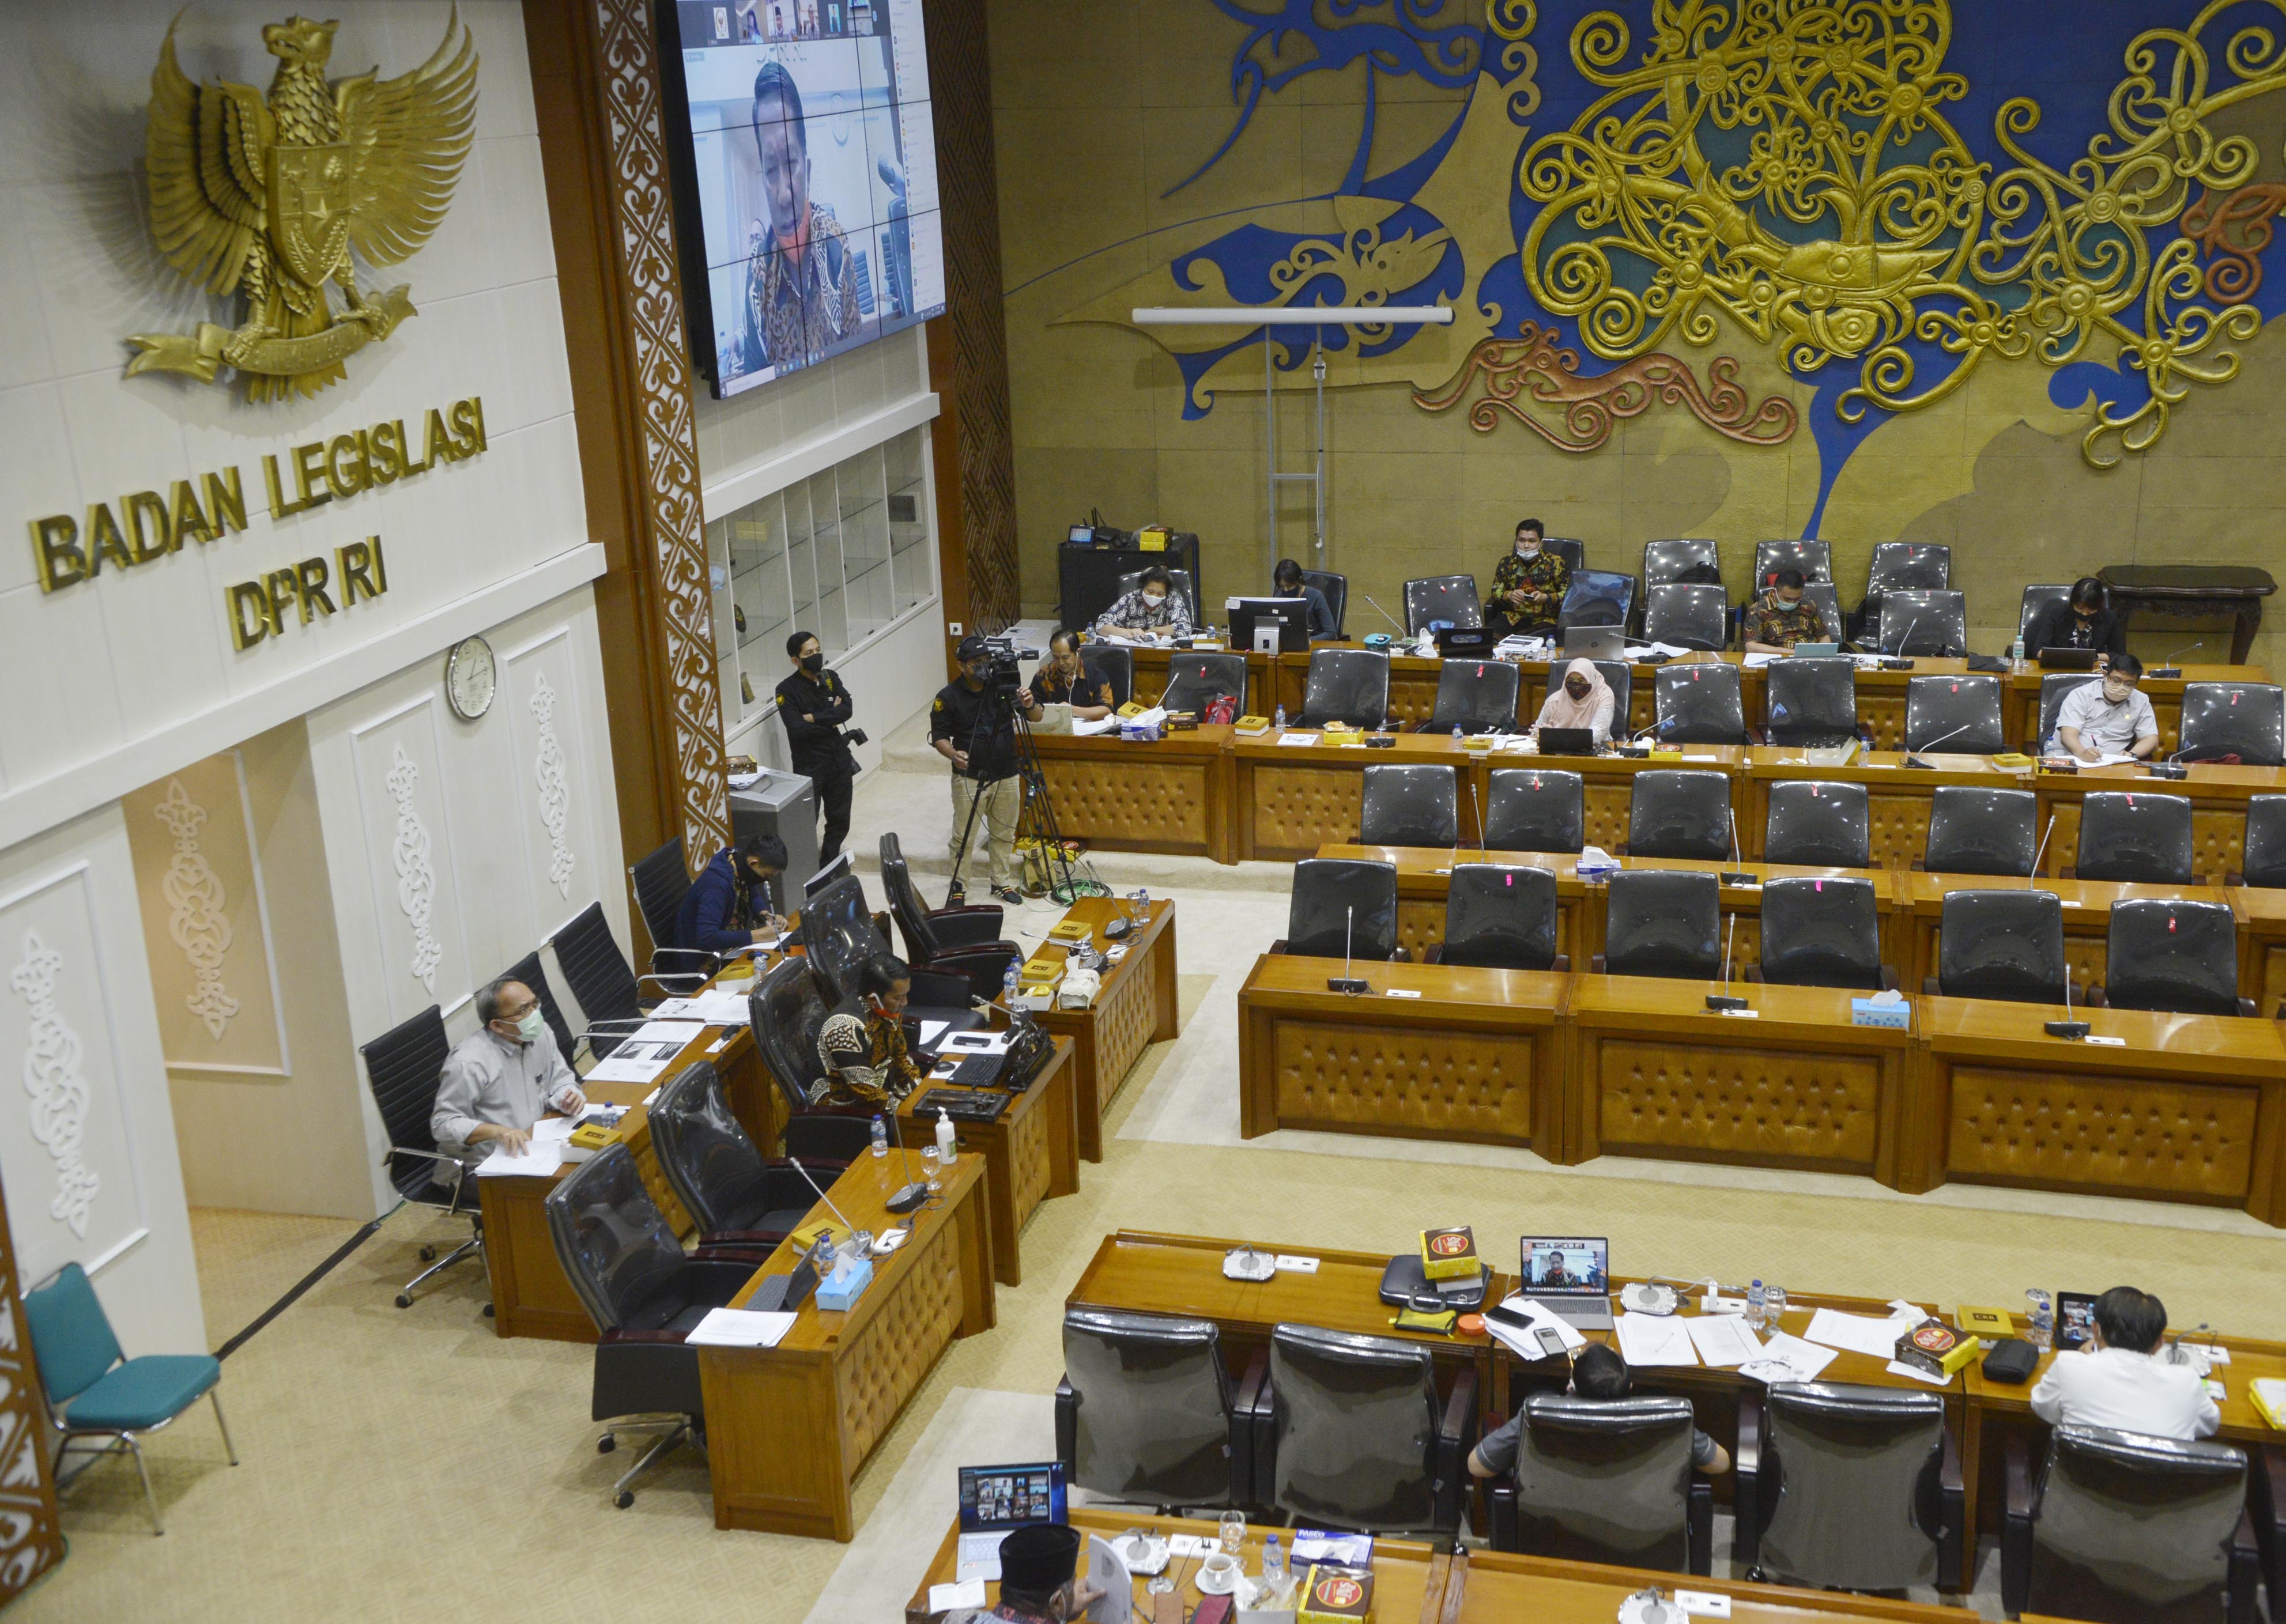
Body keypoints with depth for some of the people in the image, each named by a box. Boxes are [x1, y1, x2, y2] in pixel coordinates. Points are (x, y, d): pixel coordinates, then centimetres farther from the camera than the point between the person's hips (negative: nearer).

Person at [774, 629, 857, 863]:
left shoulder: (830, 679, 5)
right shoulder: (787, 690, -11)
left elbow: (847, 709, -10)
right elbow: (797, 729, -22)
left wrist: (814, 718, -19)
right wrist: (831, 719, -11)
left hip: (839, 761, 6)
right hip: (809, 765, -6)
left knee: (840, 820, 14)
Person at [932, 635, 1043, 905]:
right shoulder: (948, 697, -7)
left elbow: (1037, 718, 0)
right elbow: (939, 736, -4)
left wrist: (1030, 705, -23)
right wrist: (953, 754, -25)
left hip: (1007, 776, 3)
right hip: (969, 778, -3)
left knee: (1004, 834, 13)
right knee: (963, 837, 0)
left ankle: (1003, 882, 28)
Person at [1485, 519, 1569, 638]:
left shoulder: (1555, 563, 1)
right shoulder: (1507, 562, 9)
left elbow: (1568, 593, 1)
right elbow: (1496, 590, 14)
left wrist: (1546, 598, -16)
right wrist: (1509, 596, -9)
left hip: (1544, 618, -2)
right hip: (1512, 617, 2)